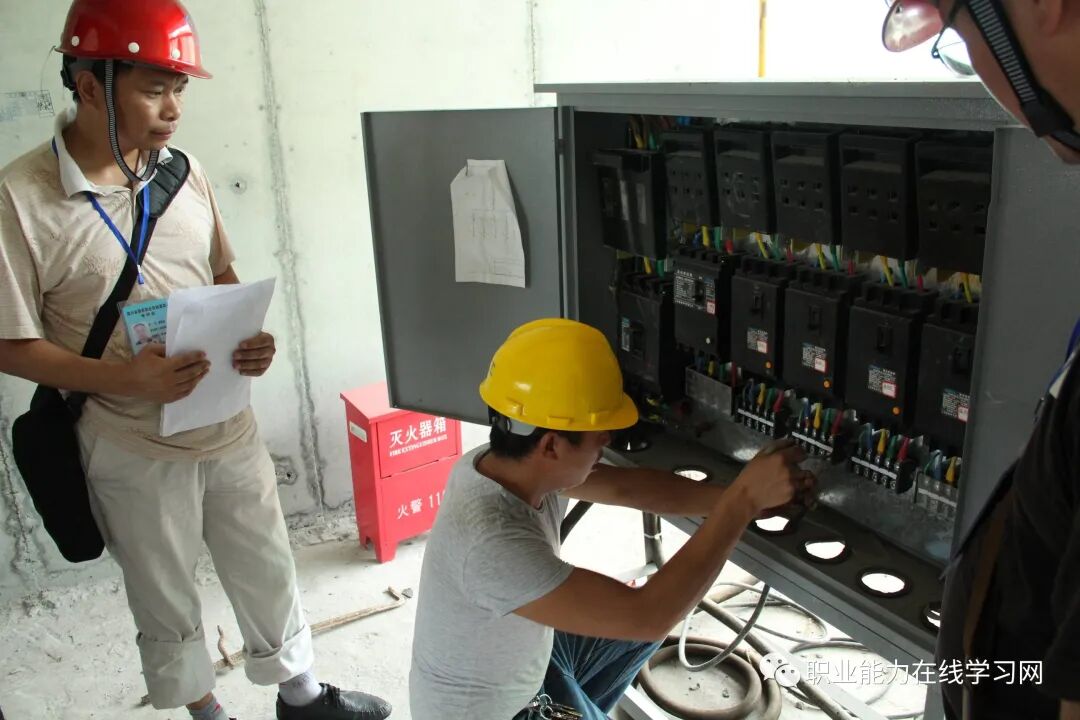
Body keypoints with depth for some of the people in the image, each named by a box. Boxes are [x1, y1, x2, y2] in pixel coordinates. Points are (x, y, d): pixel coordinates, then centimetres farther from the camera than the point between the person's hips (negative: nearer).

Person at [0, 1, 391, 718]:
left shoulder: (185, 170, -1)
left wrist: (250, 338, -8)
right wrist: (124, 378, -27)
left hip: (229, 427, 4)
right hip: (135, 451, -4)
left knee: (269, 575, 19)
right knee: (166, 604, 18)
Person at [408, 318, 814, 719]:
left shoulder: (509, 462, -16)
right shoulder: (491, 543, -39)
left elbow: (628, 488, -5)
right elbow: (647, 614, -38)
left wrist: (733, 498, -13)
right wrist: (743, 501, -33)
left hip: (524, 659, 7)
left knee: (646, 623, 16)